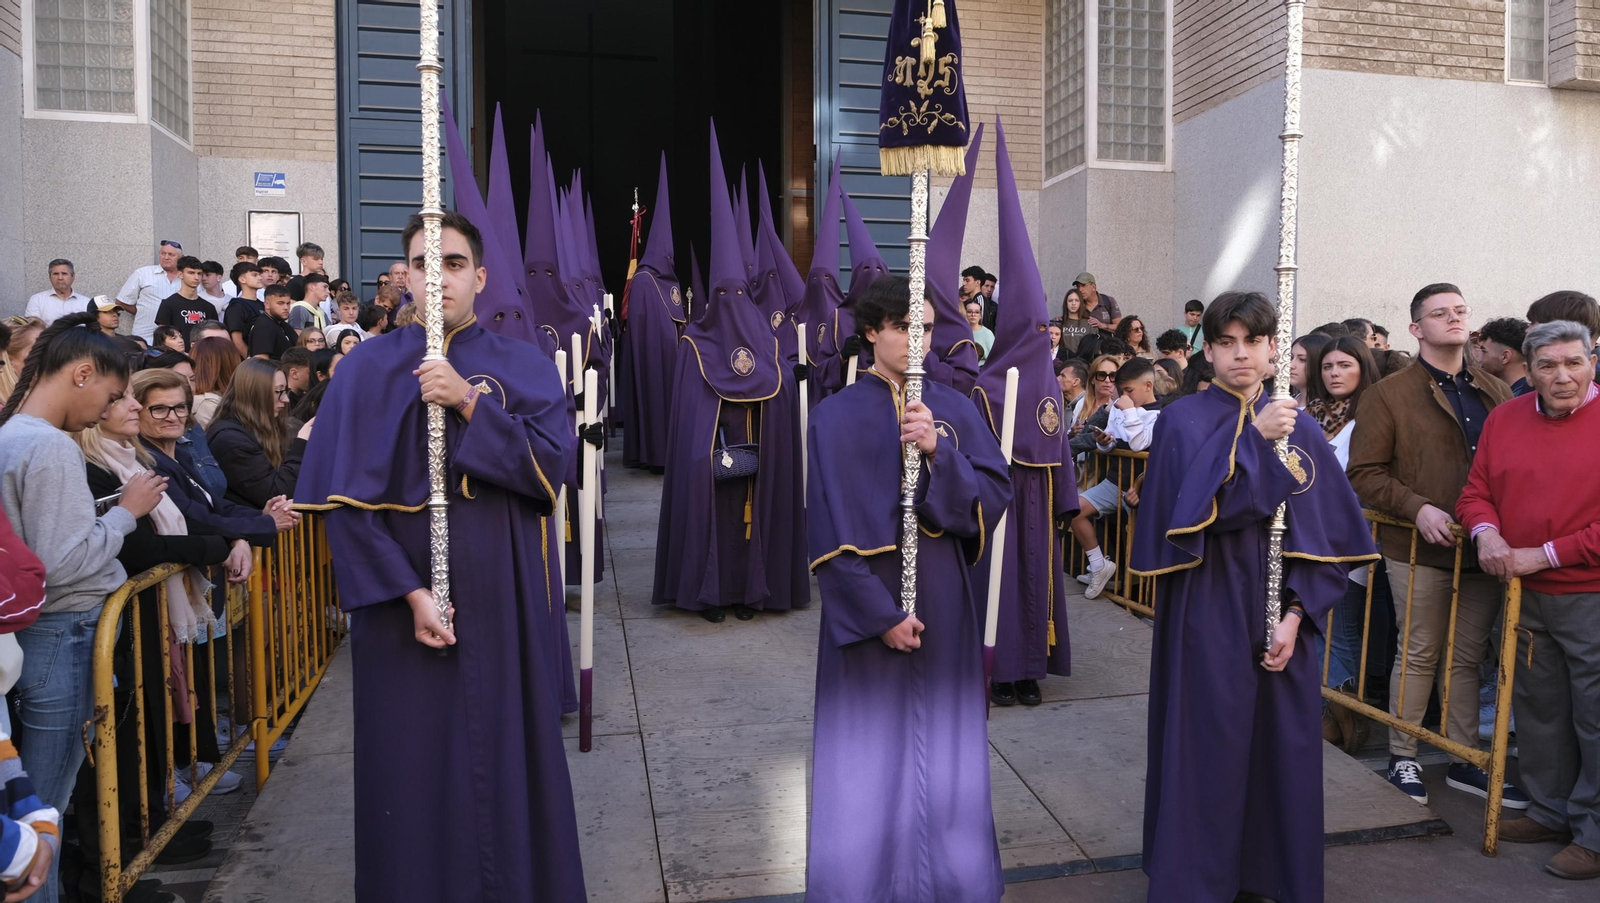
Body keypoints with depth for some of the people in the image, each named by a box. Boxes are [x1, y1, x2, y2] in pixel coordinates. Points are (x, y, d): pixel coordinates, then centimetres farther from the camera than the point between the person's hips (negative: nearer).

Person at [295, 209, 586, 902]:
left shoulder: (525, 368, 5)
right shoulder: (372, 370, 0)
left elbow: (552, 466, -9)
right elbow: (345, 499, -6)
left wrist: (469, 403, -18)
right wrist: (410, 593, -15)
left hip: (505, 599, 1)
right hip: (406, 600, -1)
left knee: (508, 751, 8)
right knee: (416, 759, 6)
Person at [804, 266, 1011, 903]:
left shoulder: (954, 409, 5)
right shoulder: (838, 416, -5)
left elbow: (995, 493, -3)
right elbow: (832, 530, -9)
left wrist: (939, 451, -19)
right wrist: (880, 614, -14)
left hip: (945, 602, 3)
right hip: (867, 604, -3)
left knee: (942, 746, 11)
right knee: (871, 749, 4)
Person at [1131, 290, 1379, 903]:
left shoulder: (1299, 428, 6)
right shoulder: (1183, 421, -4)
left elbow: (1328, 533, 3)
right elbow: (1197, 511, -17)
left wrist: (1297, 613, -7)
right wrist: (1253, 437, -19)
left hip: (1280, 616, 4)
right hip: (1209, 614, -3)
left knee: (1282, 748, 10)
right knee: (1207, 748, 3)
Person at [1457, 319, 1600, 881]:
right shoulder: (1504, 420, 6)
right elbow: (1476, 492, 10)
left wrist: (1543, 555, -16)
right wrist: (1487, 535, -10)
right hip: (1525, 596, 5)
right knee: (1537, 710, 16)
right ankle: (1551, 813, 32)